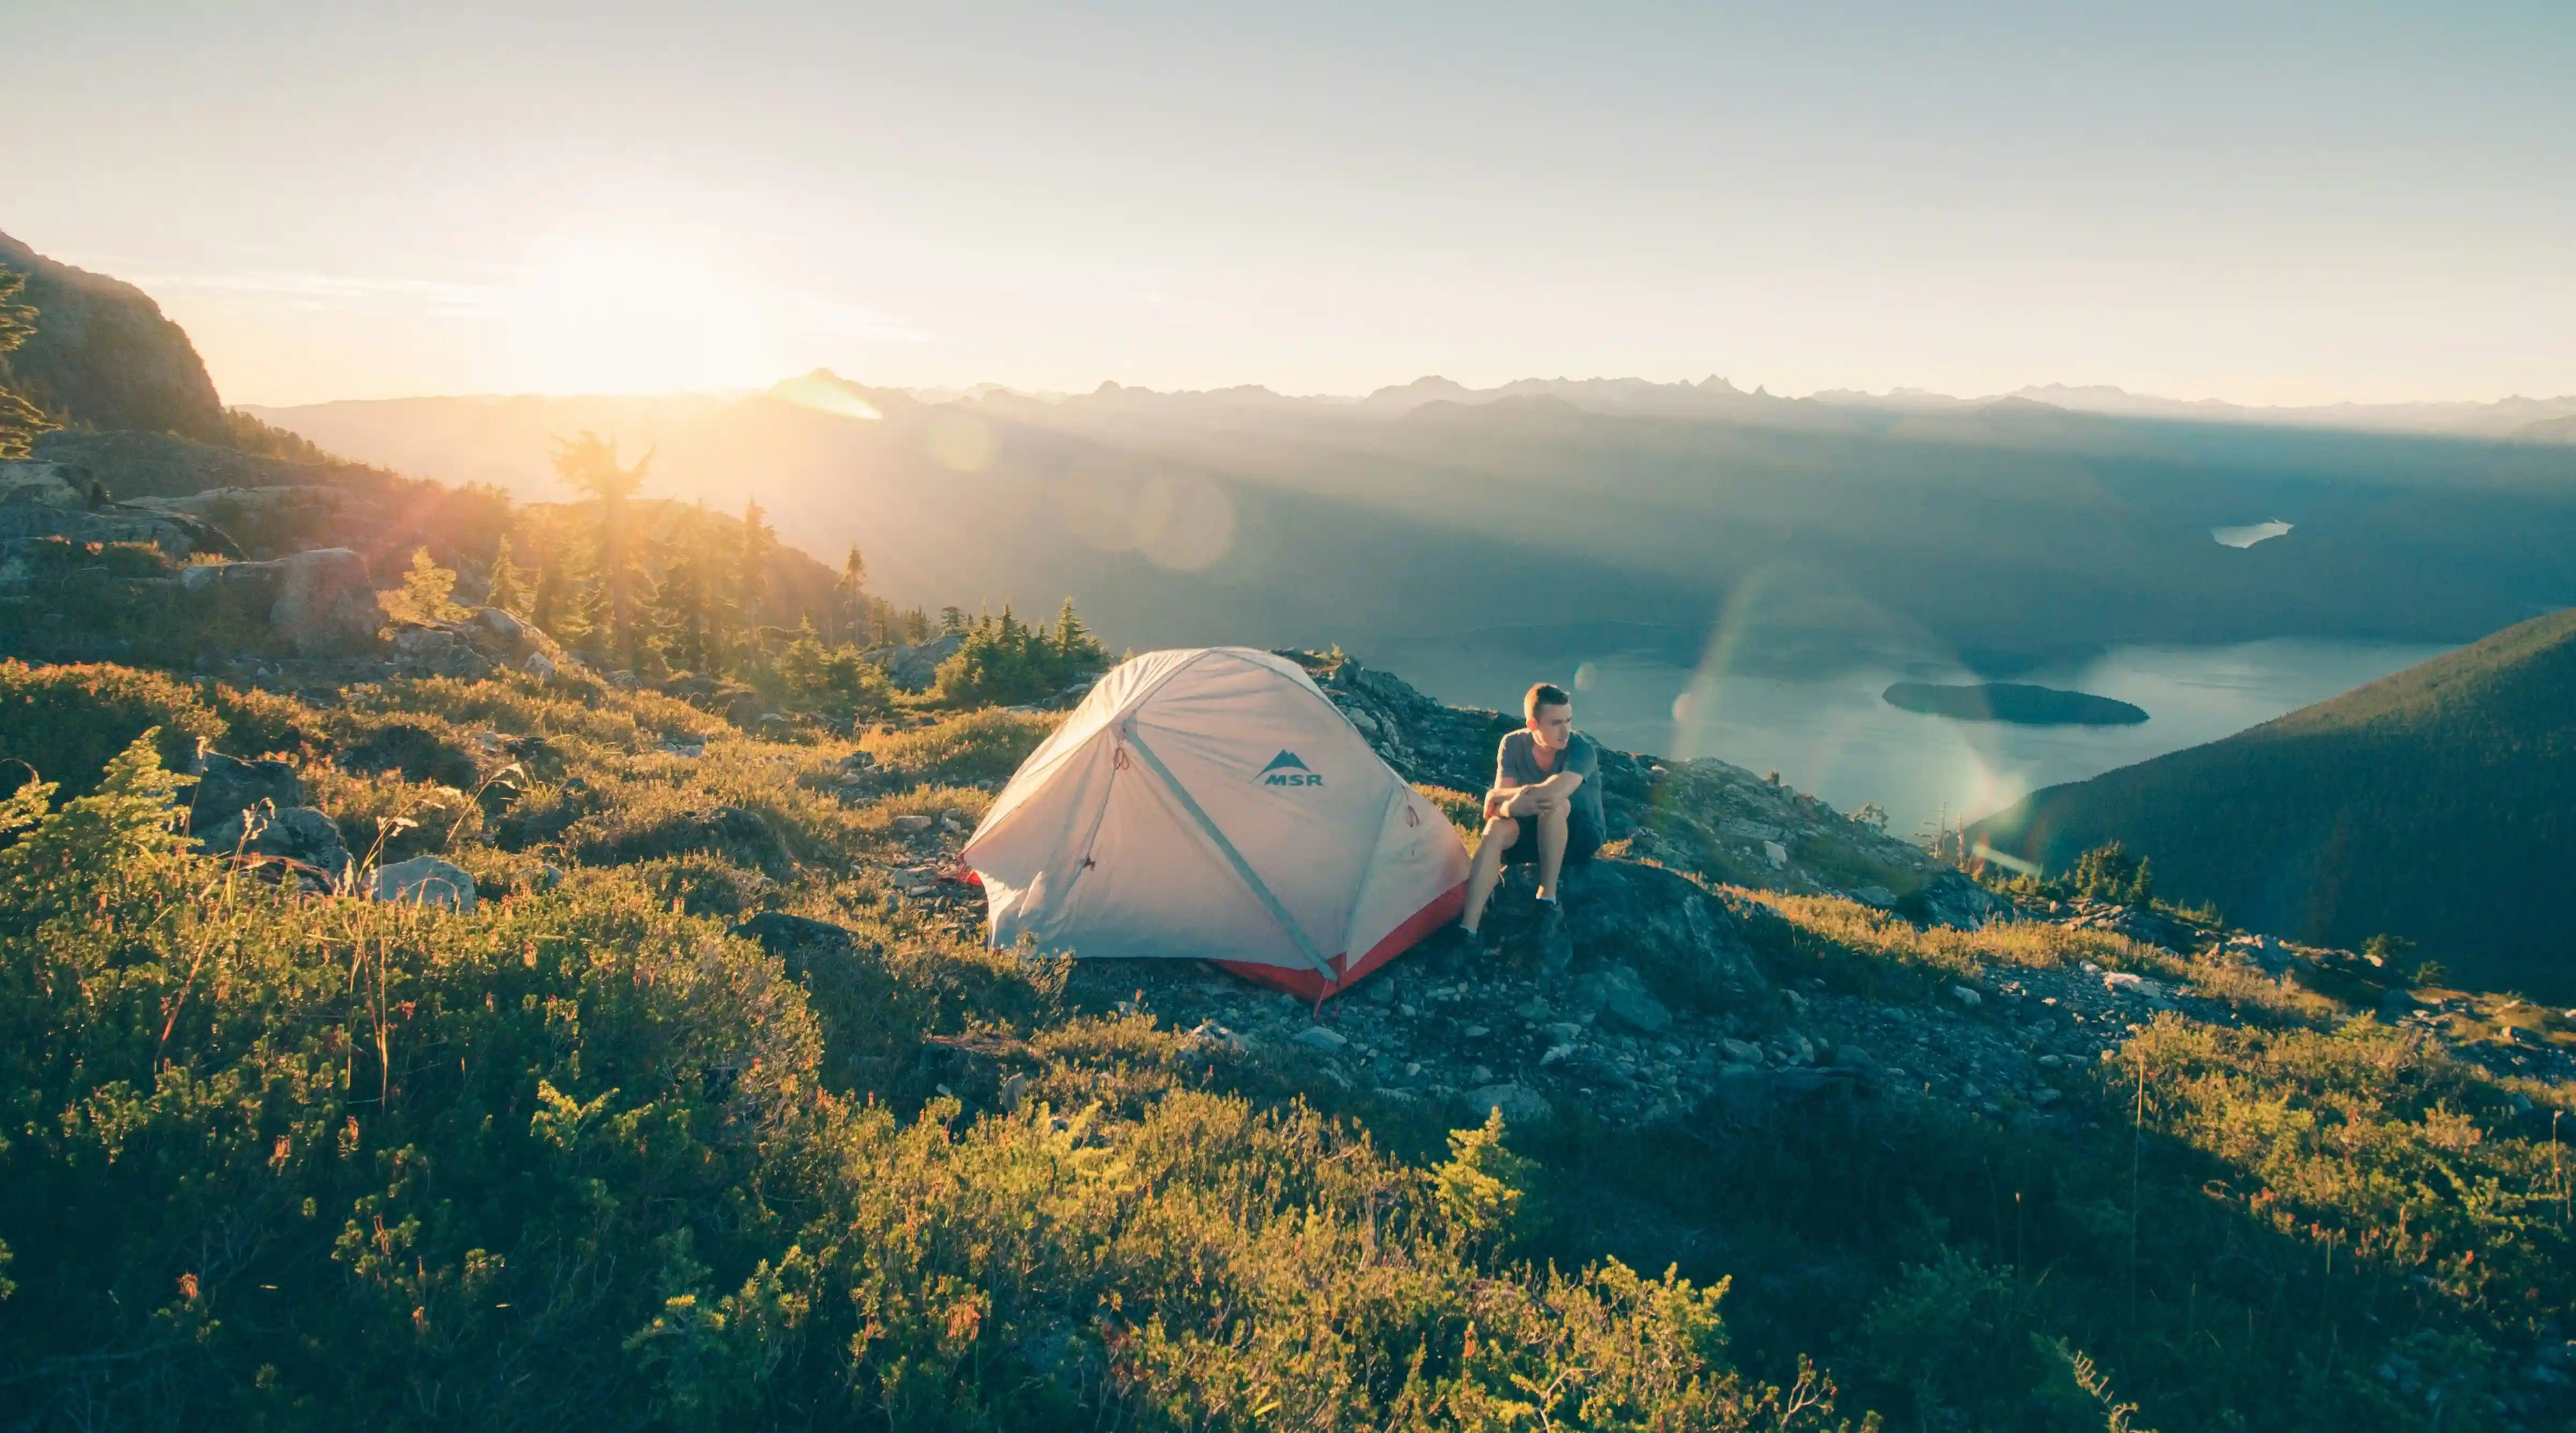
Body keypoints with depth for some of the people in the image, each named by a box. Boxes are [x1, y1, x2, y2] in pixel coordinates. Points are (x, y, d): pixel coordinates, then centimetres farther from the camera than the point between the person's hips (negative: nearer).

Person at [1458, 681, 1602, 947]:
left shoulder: (1581, 749, -25)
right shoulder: (1514, 745, -11)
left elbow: (1553, 792, -41)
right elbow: (1499, 806, -15)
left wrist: (1499, 797, -28)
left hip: (1581, 835, -3)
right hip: (1535, 833, 3)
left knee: (1554, 804, -36)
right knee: (1497, 828, -30)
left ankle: (1549, 901, -28)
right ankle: (1467, 929, -40)